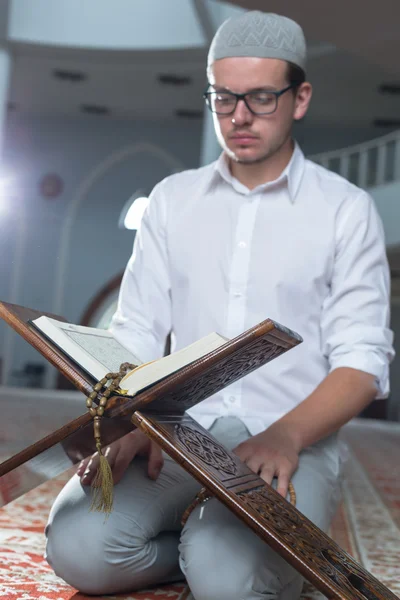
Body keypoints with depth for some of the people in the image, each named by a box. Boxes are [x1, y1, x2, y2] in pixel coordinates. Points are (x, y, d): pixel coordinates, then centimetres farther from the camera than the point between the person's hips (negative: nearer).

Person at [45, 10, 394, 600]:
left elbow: (362, 359, -4)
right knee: (78, 547, -22)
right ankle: (212, 549, 3)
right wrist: (133, 422, -12)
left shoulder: (346, 209, 2)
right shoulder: (173, 198, 12)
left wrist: (285, 436, -22)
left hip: (293, 441, -2)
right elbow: (137, 330, 7)